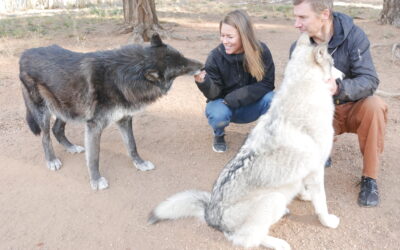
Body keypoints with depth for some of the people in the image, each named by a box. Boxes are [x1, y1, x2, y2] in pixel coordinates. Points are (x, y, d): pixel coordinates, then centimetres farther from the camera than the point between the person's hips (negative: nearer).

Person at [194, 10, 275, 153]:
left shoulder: (261, 51, -18)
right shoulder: (216, 56, -19)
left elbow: (266, 84, -18)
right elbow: (214, 93, -20)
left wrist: (233, 99, -28)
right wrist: (203, 81, -44)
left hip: (250, 106, 0)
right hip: (224, 105, 0)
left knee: (272, 99, -30)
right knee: (218, 115, -34)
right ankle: (219, 135, 4)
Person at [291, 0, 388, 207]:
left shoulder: (353, 36, -19)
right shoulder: (299, 47, -11)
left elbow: (370, 81, -26)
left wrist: (339, 87, -47)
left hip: (353, 108, -1)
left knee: (374, 105, -36)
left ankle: (369, 178, -18)